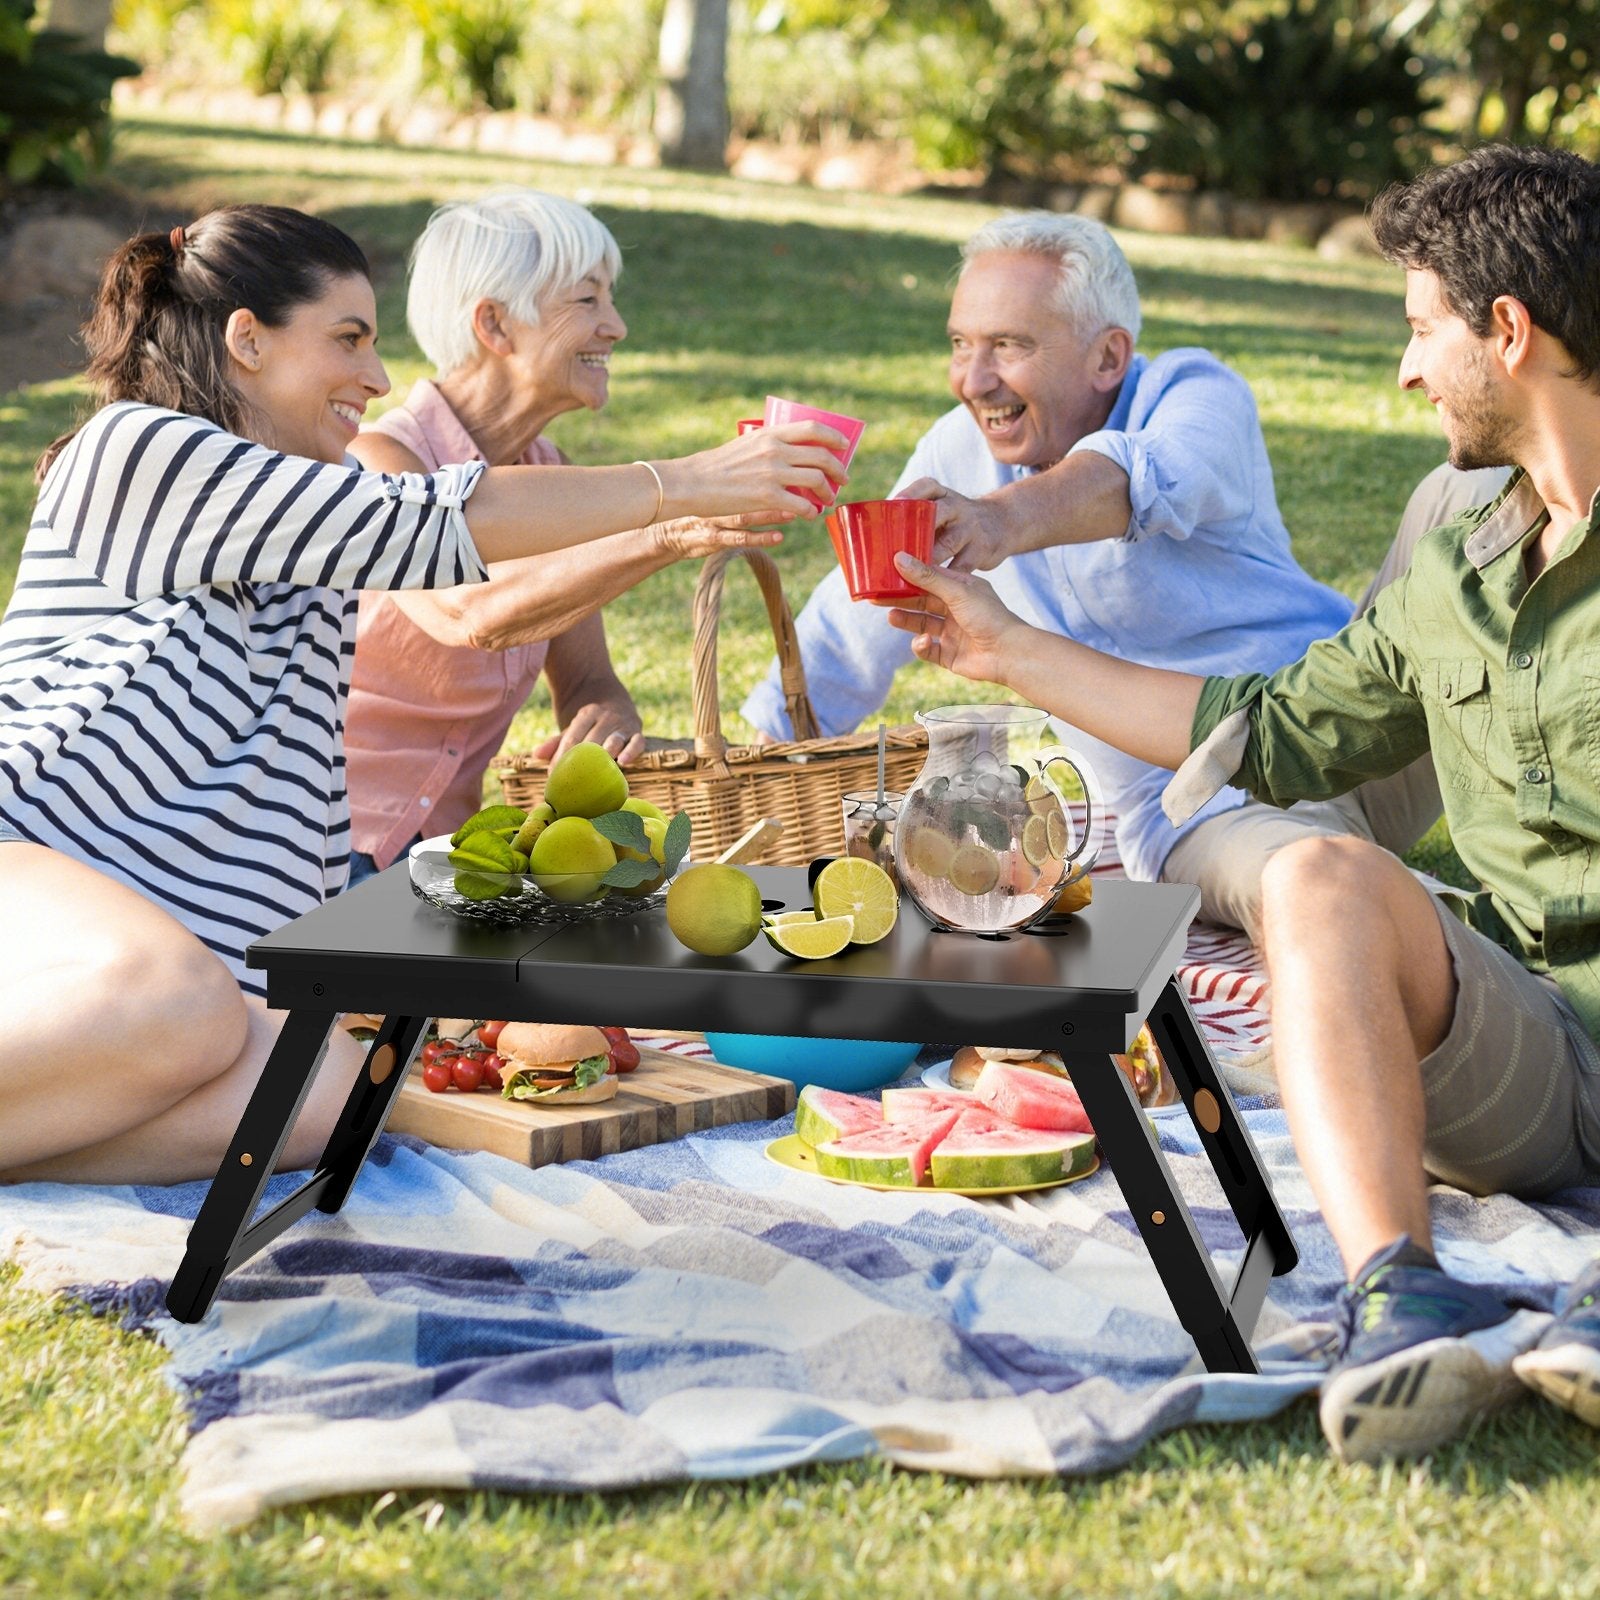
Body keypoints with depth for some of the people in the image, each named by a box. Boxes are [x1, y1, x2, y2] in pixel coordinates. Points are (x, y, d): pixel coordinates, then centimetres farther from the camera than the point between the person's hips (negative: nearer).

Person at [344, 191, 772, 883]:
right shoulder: (378, 463, -17)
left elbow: (585, 680, 6)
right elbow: (472, 615, -36)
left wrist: (604, 718, -19)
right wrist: (667, 534, -46)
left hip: (438, 852, 7)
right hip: (324, 863, -7)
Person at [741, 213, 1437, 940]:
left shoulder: (1196, 395, -9)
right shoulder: (961, 451, 6)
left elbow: (1137, 483, -34)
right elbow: (852, 623, 14)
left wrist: (1005, 518, -55)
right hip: (1203, 818, 2)